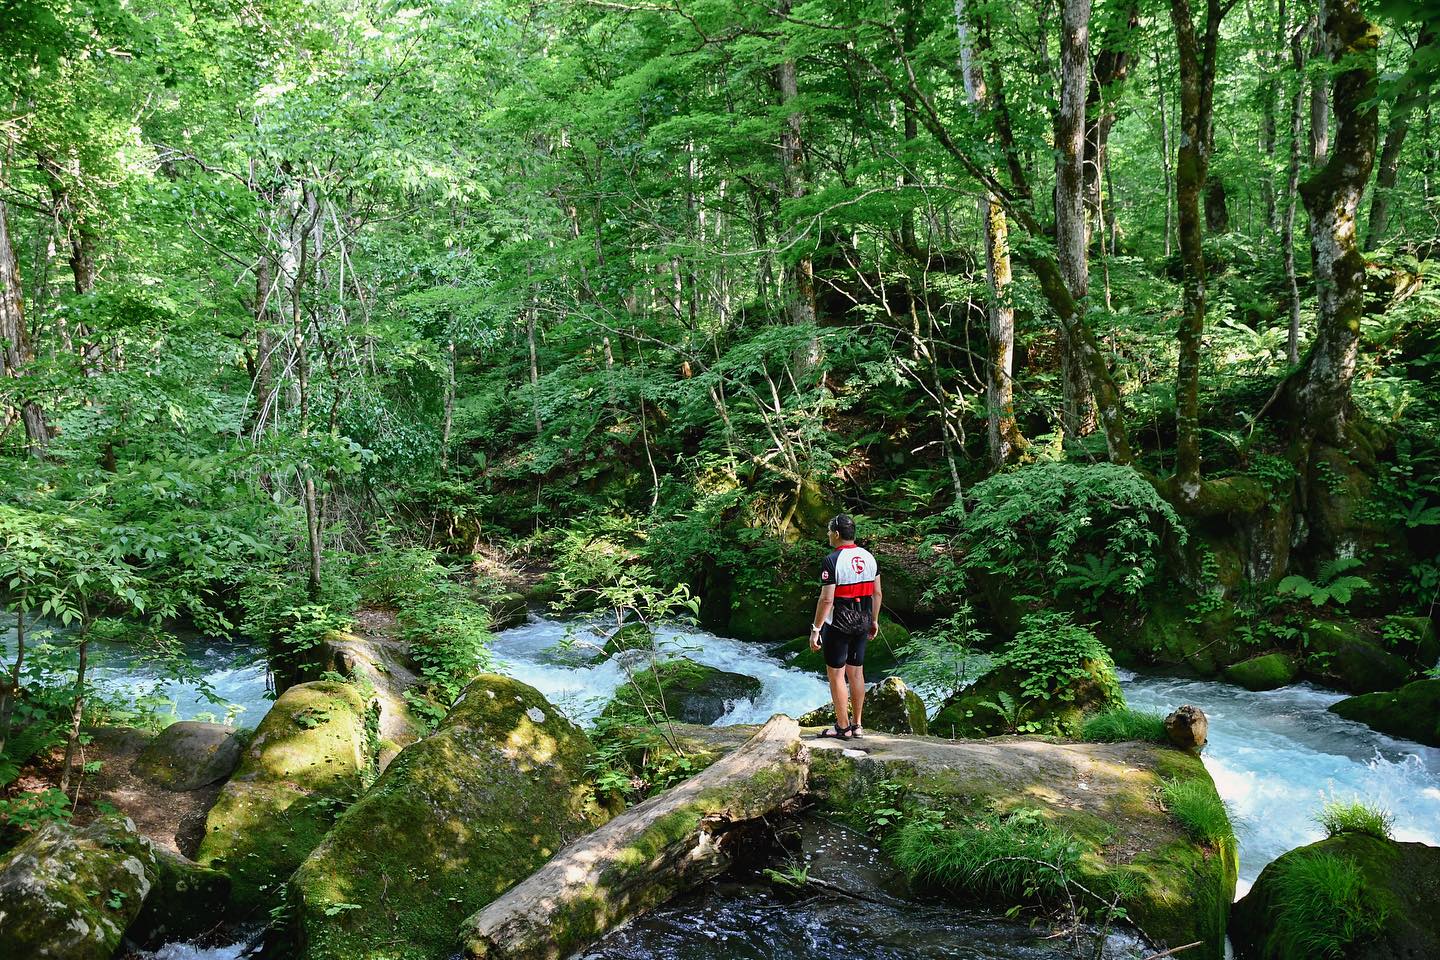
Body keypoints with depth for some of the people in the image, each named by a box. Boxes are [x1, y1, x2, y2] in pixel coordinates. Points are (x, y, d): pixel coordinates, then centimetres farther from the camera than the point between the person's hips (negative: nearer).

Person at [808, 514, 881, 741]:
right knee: (856, 672, 14)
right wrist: (874, 620, 19)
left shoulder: (832, 561, -16)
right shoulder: (869, 557, 5)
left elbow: (826, 599, -19)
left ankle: (843, 728, 7)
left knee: (836, 674, 3)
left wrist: (815, 629, -14)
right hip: (862, 624, 7)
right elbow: (877, 593, 9)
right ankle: (857, 725, 21)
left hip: (838, 626, -7)